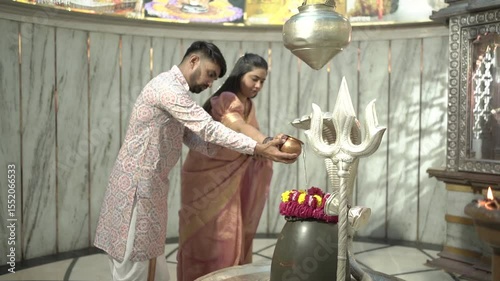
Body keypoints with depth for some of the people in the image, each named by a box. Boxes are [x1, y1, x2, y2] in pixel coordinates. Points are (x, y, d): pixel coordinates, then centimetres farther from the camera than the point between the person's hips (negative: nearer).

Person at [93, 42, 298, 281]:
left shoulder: (174, 91, 16)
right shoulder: (167, 86, -15)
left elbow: (200, 141, 8)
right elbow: (209, 129, -24)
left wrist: (253, 149, -3)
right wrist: (259, 149, -24)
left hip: (148, 187, 10)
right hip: (136, 185, -10)